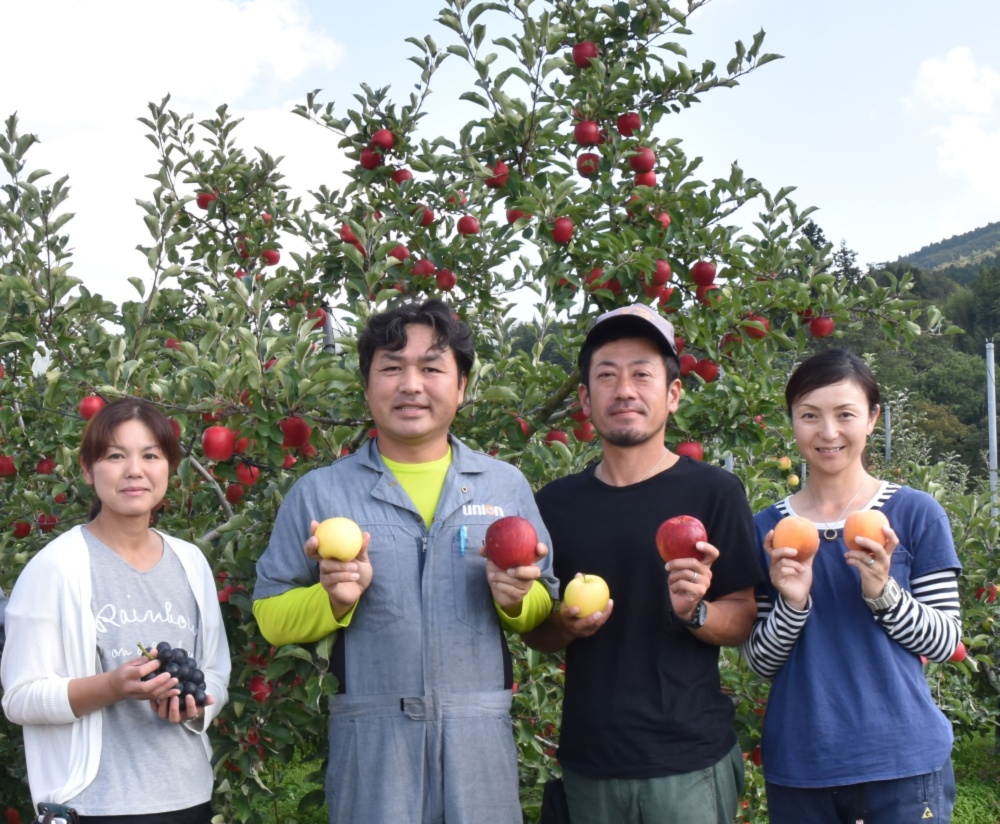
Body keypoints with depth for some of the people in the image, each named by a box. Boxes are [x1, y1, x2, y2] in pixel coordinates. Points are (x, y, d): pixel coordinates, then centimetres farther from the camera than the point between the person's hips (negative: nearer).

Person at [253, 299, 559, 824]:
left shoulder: (507, 485, 8)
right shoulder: (319, 493, 3)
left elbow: (543, 607, 11)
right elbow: (271, 615, 4)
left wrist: (516, 599, -10)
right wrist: (333, 599, -14)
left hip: (479, 734, 2)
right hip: (369, 735, -1)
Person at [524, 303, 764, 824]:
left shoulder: (714, 492, -5)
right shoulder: (554, 504, 4)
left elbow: (745, 620, -3)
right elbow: (533, 633, 11)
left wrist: (696, 612, -22)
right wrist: (565, 626, -9)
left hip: (691, 762, -2)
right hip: (588, 761, 3)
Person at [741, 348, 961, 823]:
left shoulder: (916, 513, -3)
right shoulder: (766, 529, 2)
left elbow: (945, 641, -2)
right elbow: (760, 662, 3)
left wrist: (883, 592, -18)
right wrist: (792, 603, -15)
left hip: (903, 762, -2)